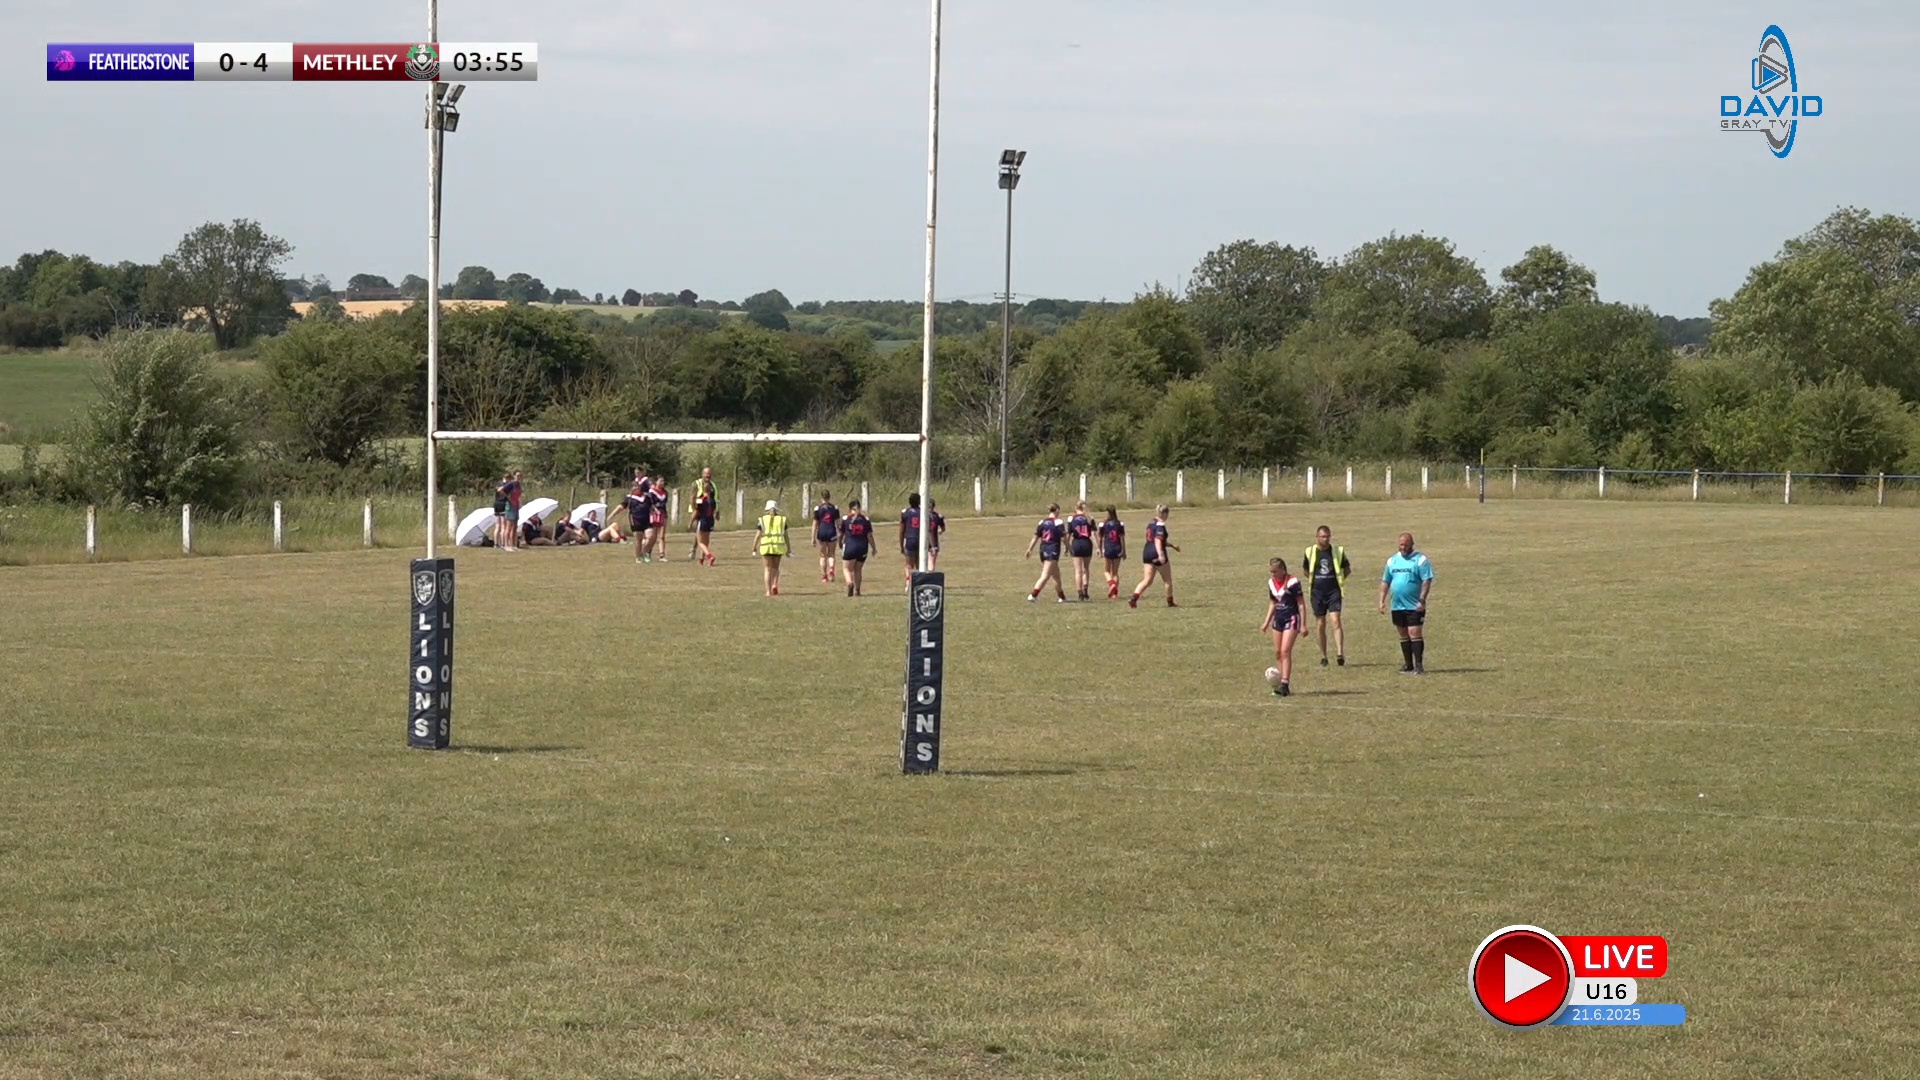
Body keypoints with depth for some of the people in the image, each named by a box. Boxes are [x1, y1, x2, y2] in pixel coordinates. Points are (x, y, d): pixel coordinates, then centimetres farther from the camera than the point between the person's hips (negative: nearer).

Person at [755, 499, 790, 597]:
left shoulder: (763, 519, 2)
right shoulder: (782, 519, 5)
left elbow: (758, 535, -1)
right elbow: (786, 535, 4)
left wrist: (754, 549, 4)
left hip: (766, 546, -1)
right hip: (779, 545, 1)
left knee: (768, 568, 7)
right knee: (776, 567, 17)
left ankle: (769, 591, 2)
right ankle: (775, 584, -5)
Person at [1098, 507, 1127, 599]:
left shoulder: (1103, 525, -4)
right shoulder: (1120, 524, -1)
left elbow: (1100, 539, 1)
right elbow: (1122, 539, -1)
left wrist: (1100, 550, 13)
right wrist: (1124, 552, 5)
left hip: (1107, 549, -2)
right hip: (1117, 549, 2)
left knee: (1107, 571, 12)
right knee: (1115, 572, 11)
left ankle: (1111, 584, -17)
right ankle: (1115, 593, 6)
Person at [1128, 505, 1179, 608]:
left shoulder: (1151, 523, 16)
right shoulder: (1160, 525, -13)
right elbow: (1158, 541, -25)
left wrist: (1172, 545, 36)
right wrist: (1161, 555, -35)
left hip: (1147, 553, 8)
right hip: (1156, 554, -8)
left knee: (1147, 580, 4)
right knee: (1168, 580, 9)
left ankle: (1134, 599, -14)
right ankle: (1170, 602, 18)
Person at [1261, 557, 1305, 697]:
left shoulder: (1292, 582, -14)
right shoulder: (1271, 583, 7)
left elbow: (1301, 603, -10)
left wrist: (1304, 624, -12)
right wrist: (1267, 622, 18)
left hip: (1291, 619, -7)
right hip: (1278, 619, 7)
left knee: (1285, 651, -14)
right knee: (1277, 653, 6)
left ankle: (1285, 684, -16)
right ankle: (1281, 682, 12)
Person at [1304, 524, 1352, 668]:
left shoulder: (1338, 551, 1)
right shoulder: (1310, 552, 3)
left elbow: (1347, 569, 14)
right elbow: (1306, 570, 17)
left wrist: (1339, 579, 3)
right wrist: (1315, 580, 6)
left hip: (1334, 591, -2)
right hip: (1317, 592, 2)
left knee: (1336, 620, -16)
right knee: (1320, 625, 5)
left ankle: (1340, 653, -21)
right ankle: (1323, 657, 14)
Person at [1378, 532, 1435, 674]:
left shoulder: (1420, 559, -5)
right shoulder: (1392, 560, 12)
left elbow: (1427, 581, -10)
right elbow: (1385, 582, 16)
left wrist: (1422, 600, -18)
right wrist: (1382, 601, 8)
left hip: (1414, 607, -6)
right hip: (1397, 606, 6)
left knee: (1415, 634, -10)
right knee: (1404, 636, 11)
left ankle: (1419, 666, -10)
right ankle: (1408, 665, 17)